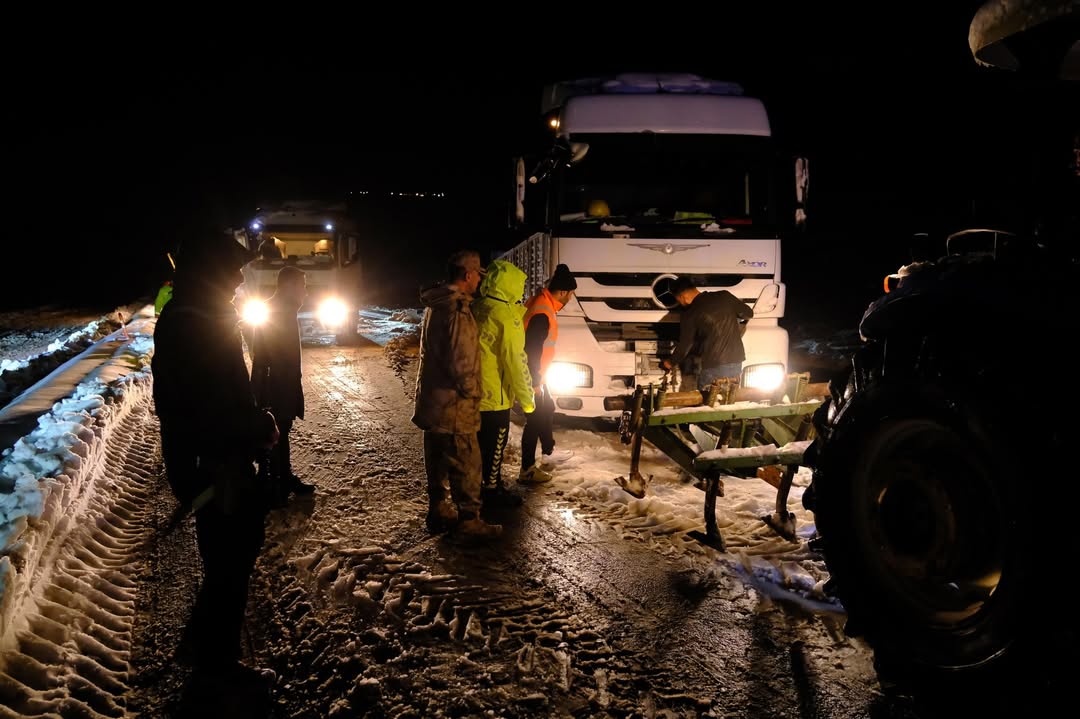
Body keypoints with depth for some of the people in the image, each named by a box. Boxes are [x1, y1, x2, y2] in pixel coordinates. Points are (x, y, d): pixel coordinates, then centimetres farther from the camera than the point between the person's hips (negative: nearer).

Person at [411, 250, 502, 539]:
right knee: (466, 465, 0)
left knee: (438, 463, 17)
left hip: (432, 401, 10)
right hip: (453, 406, -10)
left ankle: (439, 511, 27)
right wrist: (470, 391, -10)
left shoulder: (435, 305, 12)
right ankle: (469, 519, 7)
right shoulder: (457, 310, -20)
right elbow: (461, 361, -23)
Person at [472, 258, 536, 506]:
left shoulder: (477, 308, 6)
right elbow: (515, 360, -19)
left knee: (480, 441, 20)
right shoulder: (507, 316, -19)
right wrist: (526, 398, -13)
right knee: (495, 444, 5)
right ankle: (492, 489, 15)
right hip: (495, 395, -8)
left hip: (475, 391, 8)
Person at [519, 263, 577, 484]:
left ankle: (549, 452, 43)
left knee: (547, 409, 25)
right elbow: (532, 350, -27)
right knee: (535, 419, -3)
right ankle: (527, 470, 5)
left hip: (535, 374, 10)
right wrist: (534, 383, -21)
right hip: (531, 377, -10)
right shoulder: (542, 314, -27)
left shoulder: (541, 302, 5)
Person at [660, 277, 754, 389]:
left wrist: (671, 362, 18)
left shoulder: (690, 315, -6)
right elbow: (748, 313, 14)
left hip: (714, 367, -4)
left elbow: (684, 347, 0)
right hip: (736, 364, 4)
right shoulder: (724, 296, 3)